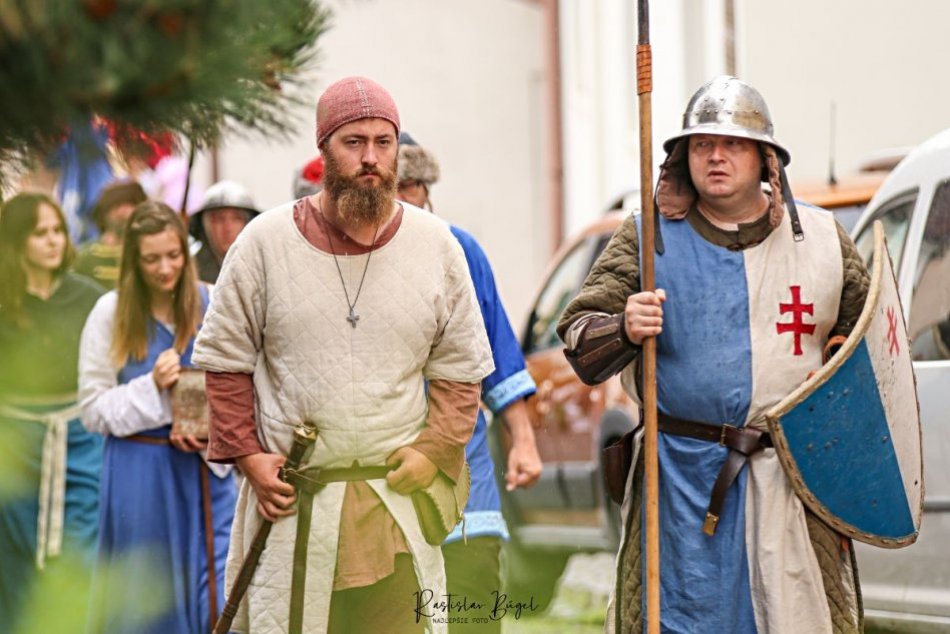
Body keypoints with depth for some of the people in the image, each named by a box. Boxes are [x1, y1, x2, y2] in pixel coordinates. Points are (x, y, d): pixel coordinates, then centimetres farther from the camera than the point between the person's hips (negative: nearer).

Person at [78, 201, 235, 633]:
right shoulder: (111, 313, -4)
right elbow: (94, 409, -3)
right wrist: (151, 387, -15)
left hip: (206, 466, 1)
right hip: (139, 472, -1)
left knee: (222, 598, -1)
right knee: (146, 598, 9)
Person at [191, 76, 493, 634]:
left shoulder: (437, 246, 5)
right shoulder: (266, 242, 0)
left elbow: (461, 368, 10)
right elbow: (225, 359, 7)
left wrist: (436, 450, -2)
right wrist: (247, 455, -1)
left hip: (397, 496, 1)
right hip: (289, 497, -1)